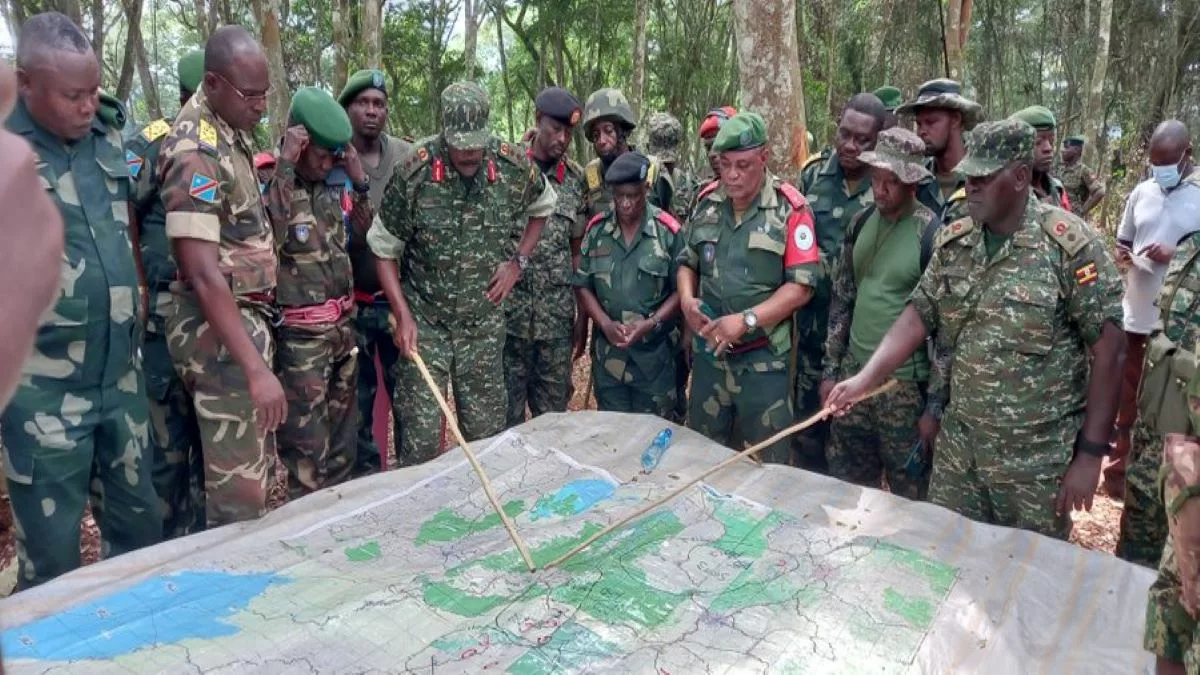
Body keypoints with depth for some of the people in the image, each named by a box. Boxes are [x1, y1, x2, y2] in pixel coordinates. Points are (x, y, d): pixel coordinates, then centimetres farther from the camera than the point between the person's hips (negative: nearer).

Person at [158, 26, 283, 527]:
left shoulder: (233, 132, 10)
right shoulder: (197, 153, -19)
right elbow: (204, 274, -26)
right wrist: (256, 369, -29)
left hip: (248, 318, 10)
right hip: (220, 330, -10)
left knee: (253, 466, 19)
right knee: (238, 488, -3)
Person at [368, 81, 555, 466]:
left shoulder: (514, 166, -8)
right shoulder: (414, 173, -14)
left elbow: (542, 209, 15)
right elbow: (384, 249, -4)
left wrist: (518, 262, 2)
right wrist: (403, 316, -11)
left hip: (485, 322, 2)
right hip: (424, 322, -2)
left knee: (488, 434, 11)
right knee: (421, 436, -3)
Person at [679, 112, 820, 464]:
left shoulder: (790, 208, -10)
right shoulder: (707, 201, 4)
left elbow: (801, 286, -13)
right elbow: (687, 261, 14)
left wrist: (746, 319, -22)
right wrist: (686, 299, -6)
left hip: (763, 358, -4)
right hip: (709, 352, 4)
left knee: (766, 463, 9)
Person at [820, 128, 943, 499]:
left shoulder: (935, 234, -12)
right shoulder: (861, 223, 5)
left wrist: (936, 406, -11)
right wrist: (830, 369, 10)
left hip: (906, 384, -5)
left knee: (908, 500, 8)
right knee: (844, 490, 15)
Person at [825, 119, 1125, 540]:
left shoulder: (1071, 245, -14)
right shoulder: (953, 241, 2)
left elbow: (1109, 349, -12)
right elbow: (919, 316, 3)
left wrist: (1091, 453, -12)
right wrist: (865, 378, -10)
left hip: (1038, 459, -4)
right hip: (958, 447, 4)